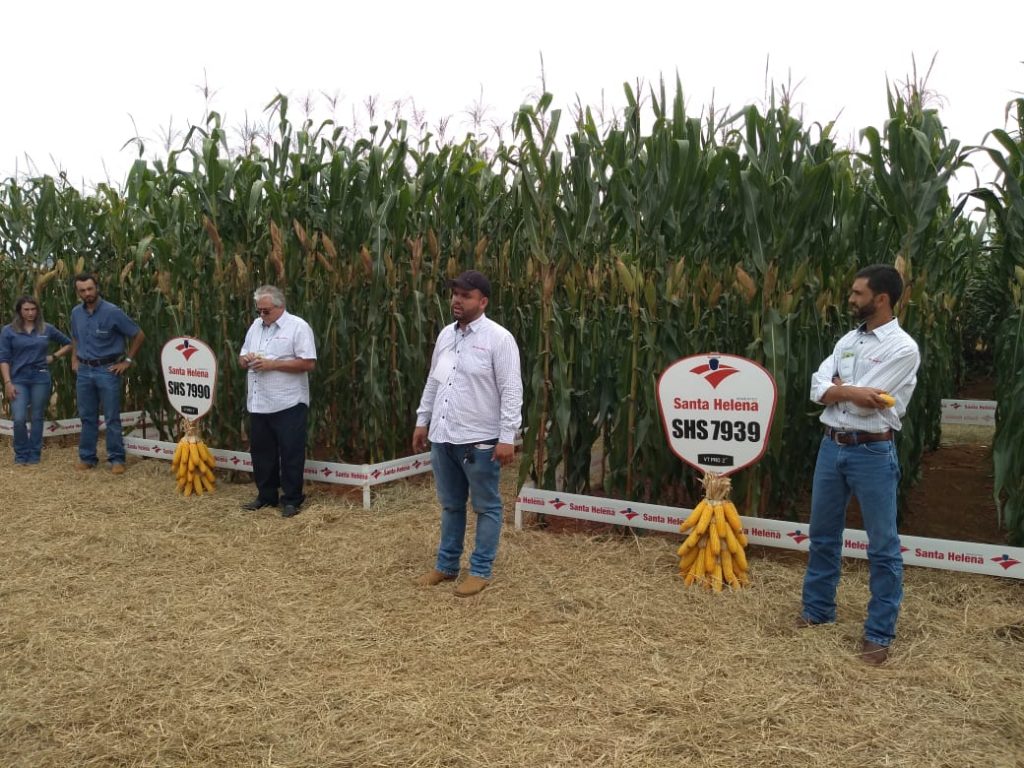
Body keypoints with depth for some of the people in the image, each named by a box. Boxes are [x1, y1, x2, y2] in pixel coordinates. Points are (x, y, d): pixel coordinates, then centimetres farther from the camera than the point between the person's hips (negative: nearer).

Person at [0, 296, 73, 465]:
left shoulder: (47, 329, 4)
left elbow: (68, 344, 18)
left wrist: (53, 357, 4)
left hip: (41, 379, 1)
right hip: (19, 379, -1)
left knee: (37, 418, 6)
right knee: (19, 419, -8)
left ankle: (34, 454, 17)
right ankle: (21, 454, 11)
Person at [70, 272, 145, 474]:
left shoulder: (112, 312, -12)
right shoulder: (76, 313, 5)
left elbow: (139, 335, -7)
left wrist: (128, 361, -6)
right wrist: (74, 359, 14)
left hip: (108, 370, -5)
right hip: (84, 371, 5)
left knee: (112, 417, -1)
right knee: (87, 417, 11)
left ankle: (116, 459, 6)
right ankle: (87, 457, 20)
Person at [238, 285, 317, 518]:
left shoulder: (298, 327, -8)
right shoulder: (255, 326, 14)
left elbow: (309, 363, -15)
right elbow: (242, 357, 20)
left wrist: (272, 364, -18)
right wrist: (246, 360, -5)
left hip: (288, 404, -7)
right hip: (258, 403, 7)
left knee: (290, 453, 1)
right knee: (261, 451, 14)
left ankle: (291, 499, 12)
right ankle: (266, 495, 28)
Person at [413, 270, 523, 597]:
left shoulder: (498, 338, -11)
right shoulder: (445, 334, 10)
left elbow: (511, 391, -14)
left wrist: (507, 437, -18)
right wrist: (422, 421, 17)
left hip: (480, 440, -7)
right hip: (442, 437, 7)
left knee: (486, 507, 7)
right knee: (450, 505, 18)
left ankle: (480, 571, 19)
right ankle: (446, 566, 30)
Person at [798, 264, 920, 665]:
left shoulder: (903, 348, -11)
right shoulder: (848, 340, 10)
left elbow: (866, 403, -18)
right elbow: (818, 389, 0)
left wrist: (838, 387, -2)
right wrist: (855, 392, -16)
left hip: (872, 453, -7)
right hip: (831, 446, 7)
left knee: (882, 546, 4)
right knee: (823, 535, 17)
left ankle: (879, 634, 15)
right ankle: (817, 610, 33)